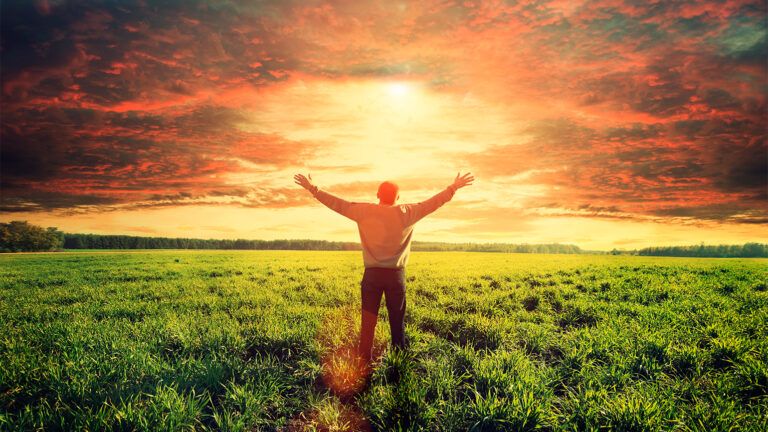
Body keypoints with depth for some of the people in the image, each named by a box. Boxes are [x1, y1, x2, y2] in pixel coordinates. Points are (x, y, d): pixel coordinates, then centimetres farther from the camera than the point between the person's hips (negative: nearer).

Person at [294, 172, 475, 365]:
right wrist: (454, 187, 16)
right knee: (397, 322, 12)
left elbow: (337, 203, 1)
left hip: (372, 274, 0)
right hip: (396, 275, 0)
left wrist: (313, 188, 10)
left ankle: (364, 363, 12)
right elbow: (432, 203, 4)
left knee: (368, 322, 7)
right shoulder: (407, 213, -4)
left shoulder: (365, 211, -3)